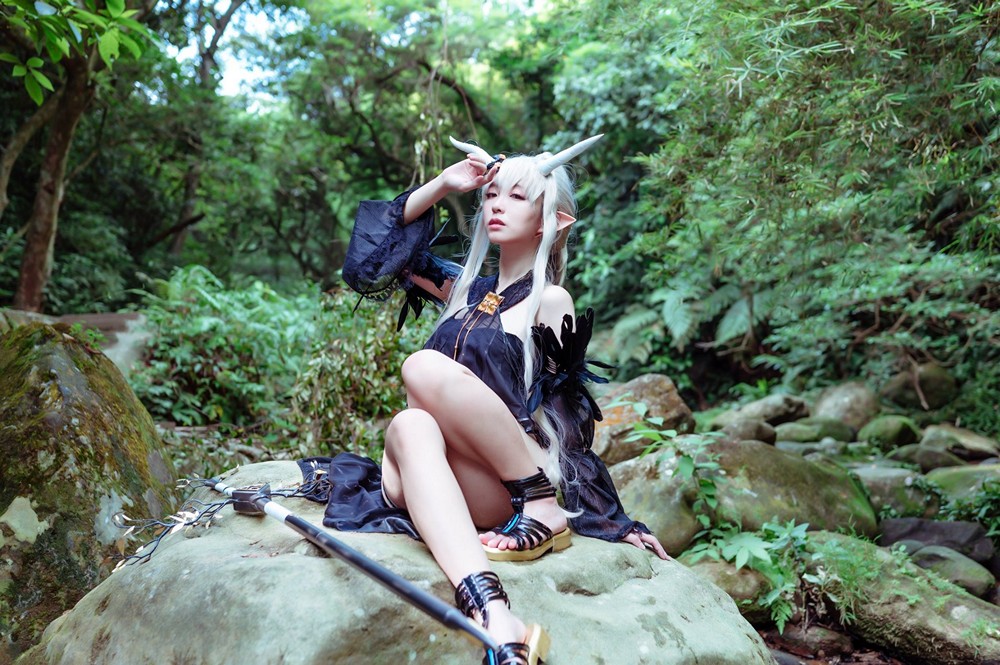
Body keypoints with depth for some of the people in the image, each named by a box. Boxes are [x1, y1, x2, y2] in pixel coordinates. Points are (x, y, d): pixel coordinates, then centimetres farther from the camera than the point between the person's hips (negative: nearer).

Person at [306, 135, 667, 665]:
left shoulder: (550, 302, 1)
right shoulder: (465, 287, 18)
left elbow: (570, 421, 1)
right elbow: (379, 247, 21)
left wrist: (612, 521, -2)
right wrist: (442, 184, 13)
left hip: (504, 488, -4)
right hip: (438, 481, 5)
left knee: (426, 367, -28)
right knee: (411, 425, -33)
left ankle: (545, 510, -18)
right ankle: (491, 613, -49)